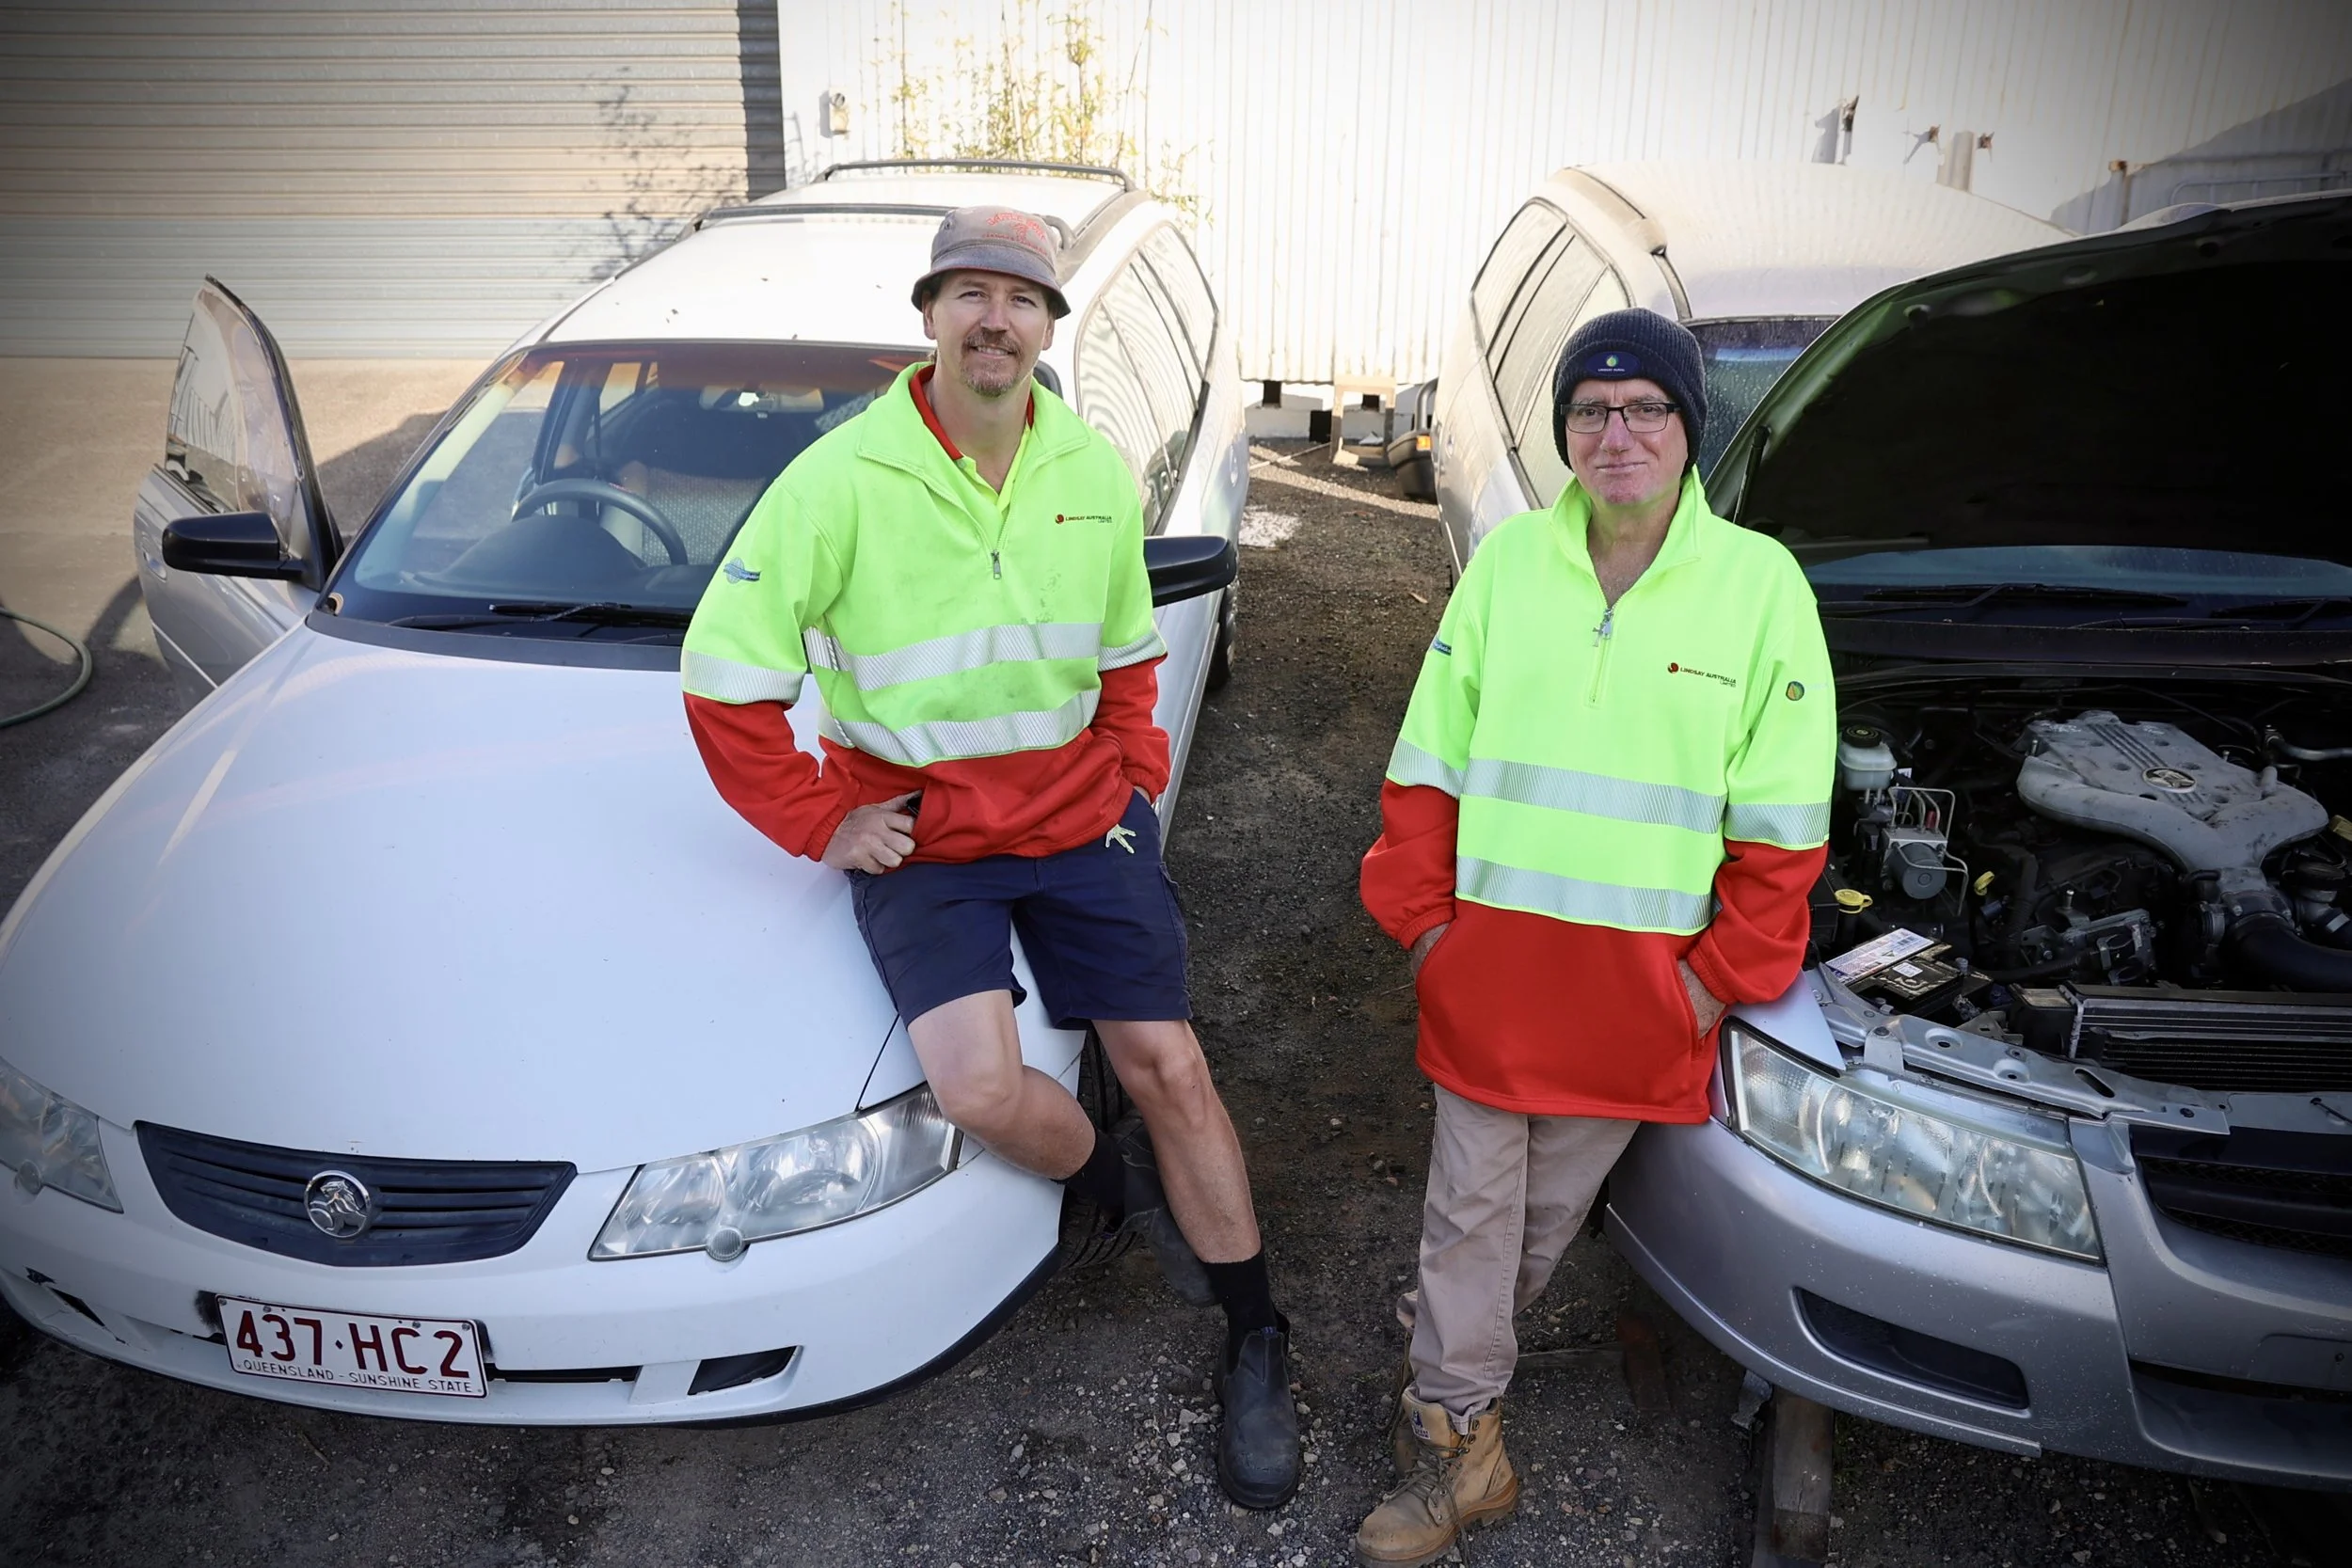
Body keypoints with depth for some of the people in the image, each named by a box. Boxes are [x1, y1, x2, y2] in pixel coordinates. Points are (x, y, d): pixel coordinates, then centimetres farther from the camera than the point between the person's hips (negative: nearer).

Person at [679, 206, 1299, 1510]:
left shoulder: (1095, 472, 2)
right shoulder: (841, 477, -12)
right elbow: (724, 676, -9)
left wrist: (1131, 771, 4)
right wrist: (823, 823, -10)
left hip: (1080, 816, 3)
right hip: (920, 837, -3)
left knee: (1168, 1064, 2)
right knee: (980, 1087, -21)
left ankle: (1256, 1344, 21)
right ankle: (1118, 1182, 16)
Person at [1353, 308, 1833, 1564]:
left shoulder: (1761, 583, -4)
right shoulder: (1506, 561, 1)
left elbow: (1783, 824, -2)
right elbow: (1428, 766, 4)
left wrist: (1723, 974, -5)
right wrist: (1423, 920, -1)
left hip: (1646, 981, 0)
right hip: (1487, 965, 1)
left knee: (1552, 1202, 15)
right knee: (1471, 1200, 9)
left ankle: (1453, 1338, 41)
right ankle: (1458, 1438, 26)